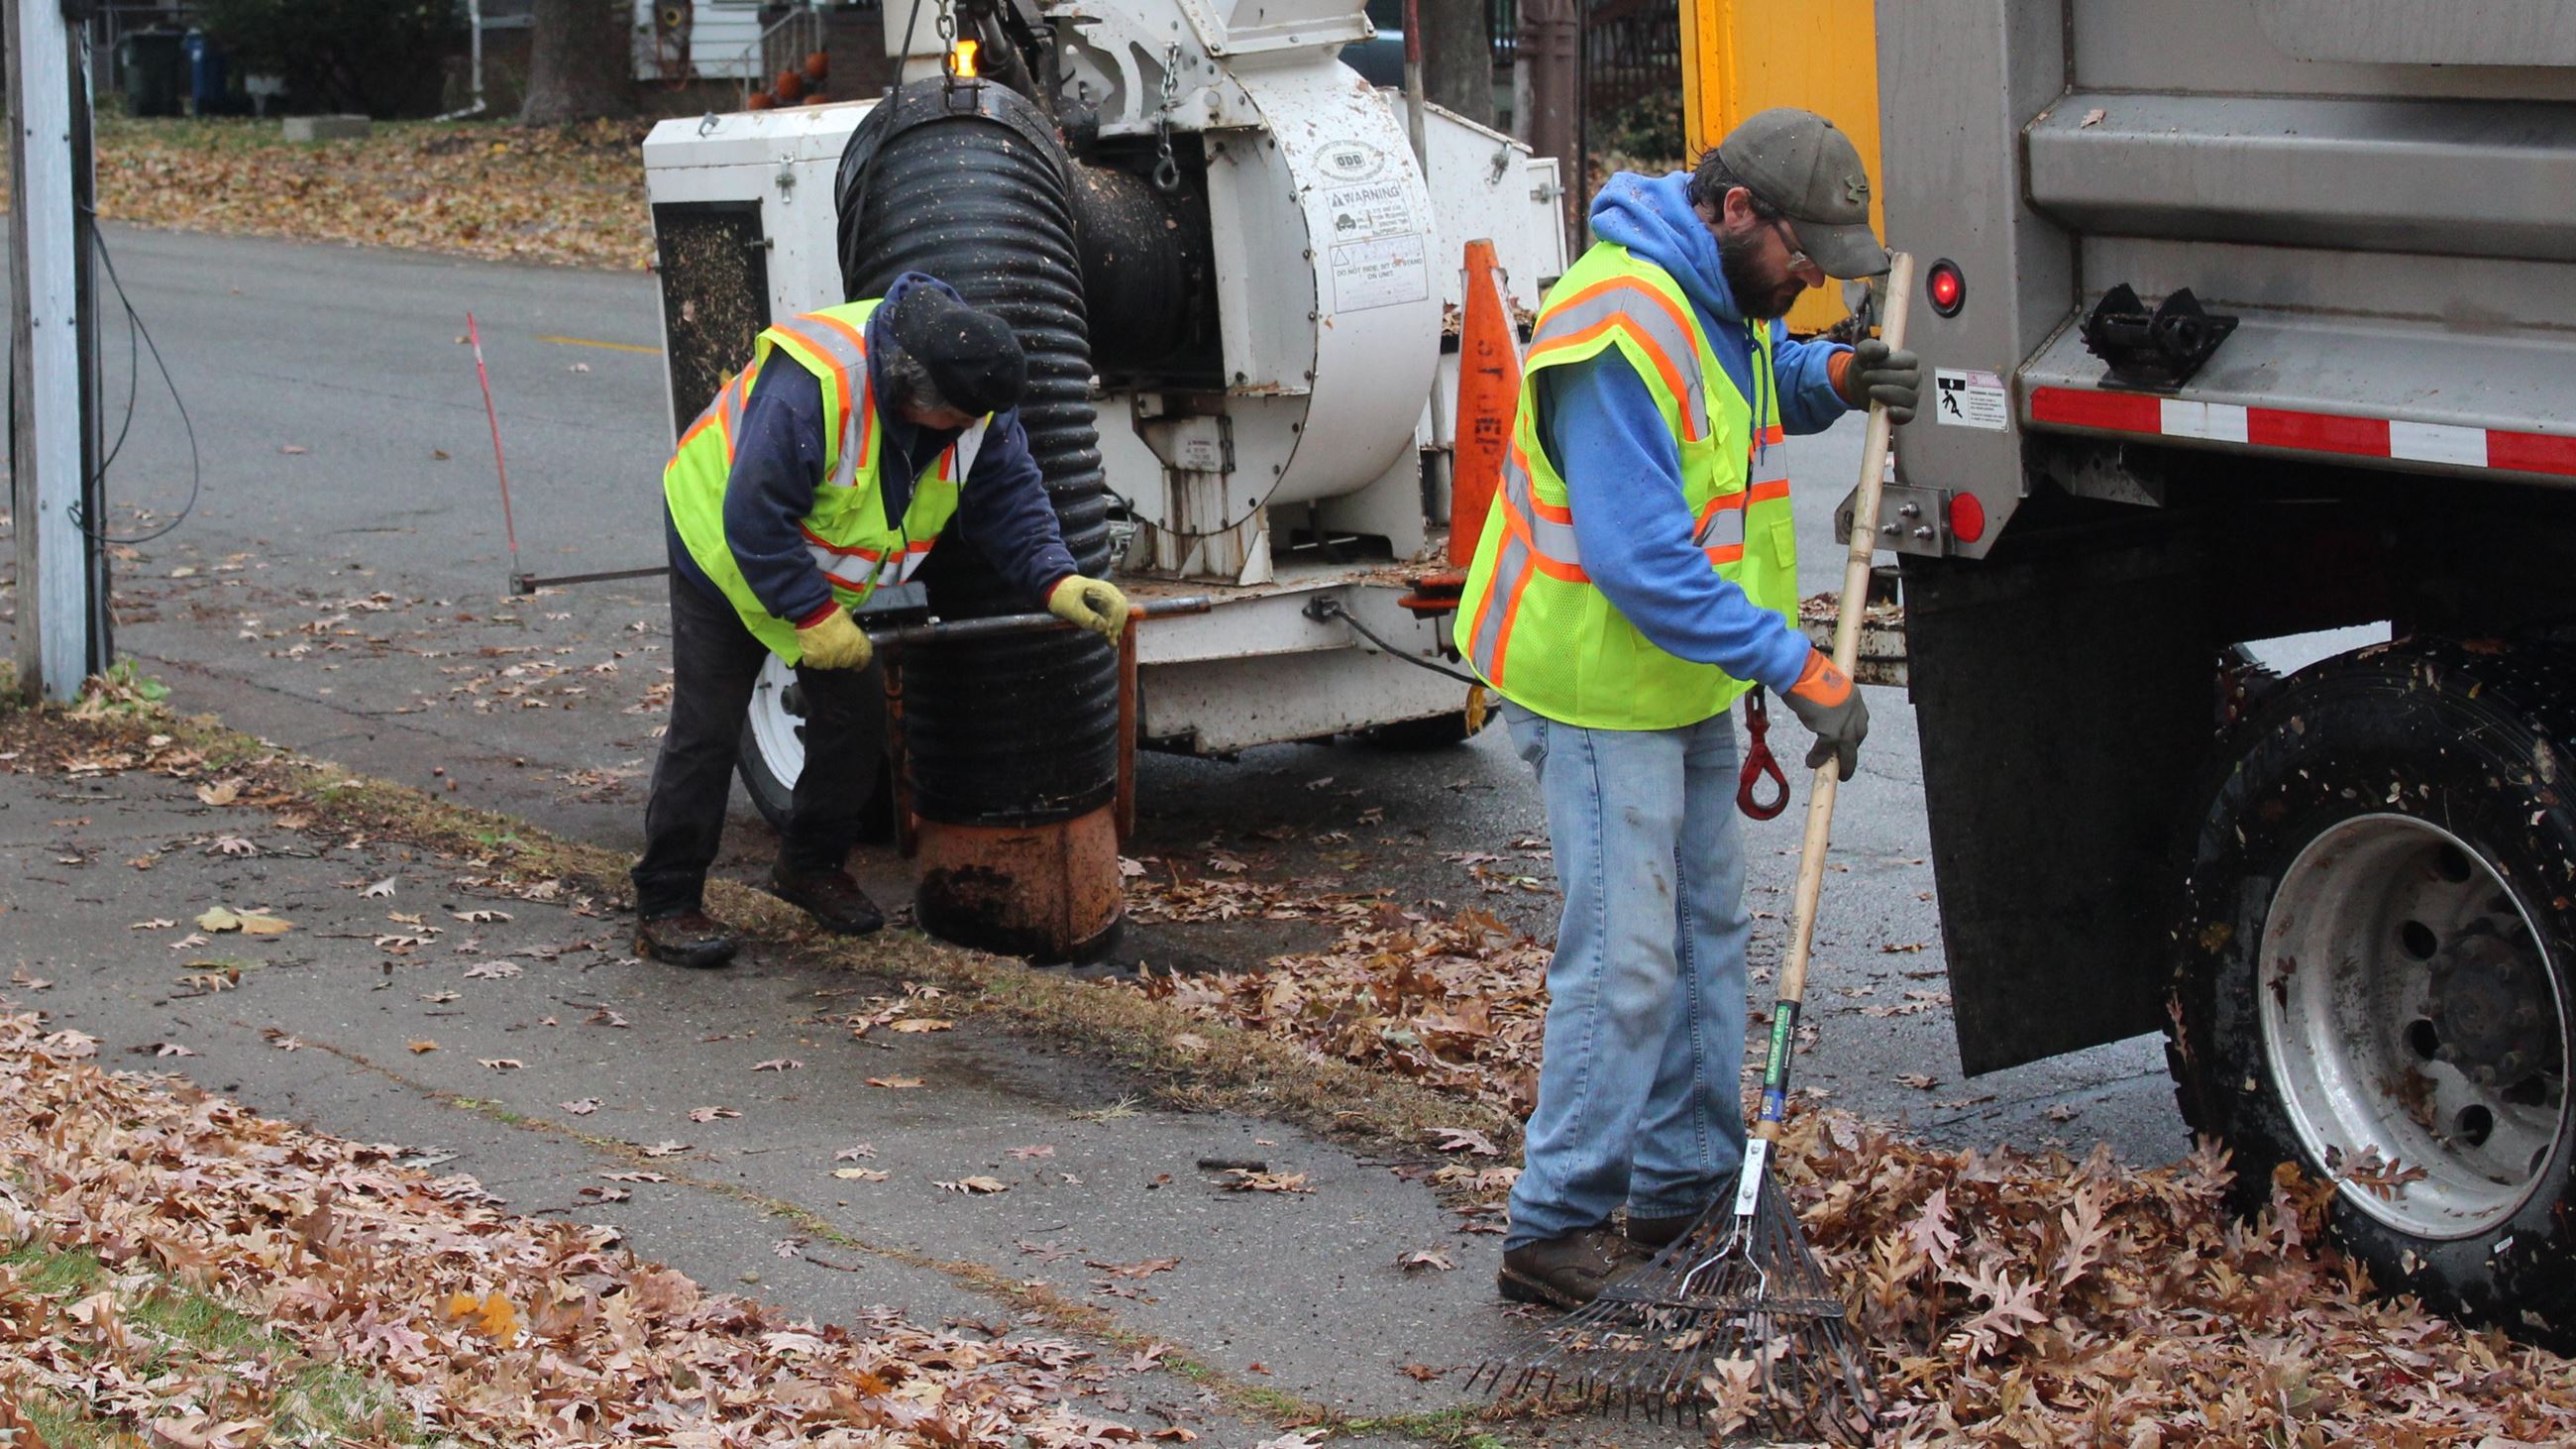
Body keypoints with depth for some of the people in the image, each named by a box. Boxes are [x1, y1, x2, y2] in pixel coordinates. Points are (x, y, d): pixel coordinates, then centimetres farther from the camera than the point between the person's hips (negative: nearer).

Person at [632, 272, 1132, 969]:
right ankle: (666, 905, 1)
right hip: (726, 551, -7)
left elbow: (1010, 494, -10)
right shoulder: (810, 387, -41)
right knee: (707, 729, -7)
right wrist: (813, 617, -30)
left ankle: (812, 865, 28)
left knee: (854, 715, 7)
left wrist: (1058, 581, -25)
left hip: (830, 575, 7)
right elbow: (754, 522, -36)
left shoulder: (974, 394, -19)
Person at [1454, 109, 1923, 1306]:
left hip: (1686, 678, 10)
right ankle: (1555, 1229, -1)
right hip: (1601, 683, -10)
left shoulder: (1721, 298, 4)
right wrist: (1796, 666, -30)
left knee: (1706, 934, 17)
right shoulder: (1624, 328, -27)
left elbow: (1766, 379, 28)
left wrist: (1838, 376, 4)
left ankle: (1689, 1184, 28)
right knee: (1624, 960, -9)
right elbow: (1645, 560, -31)